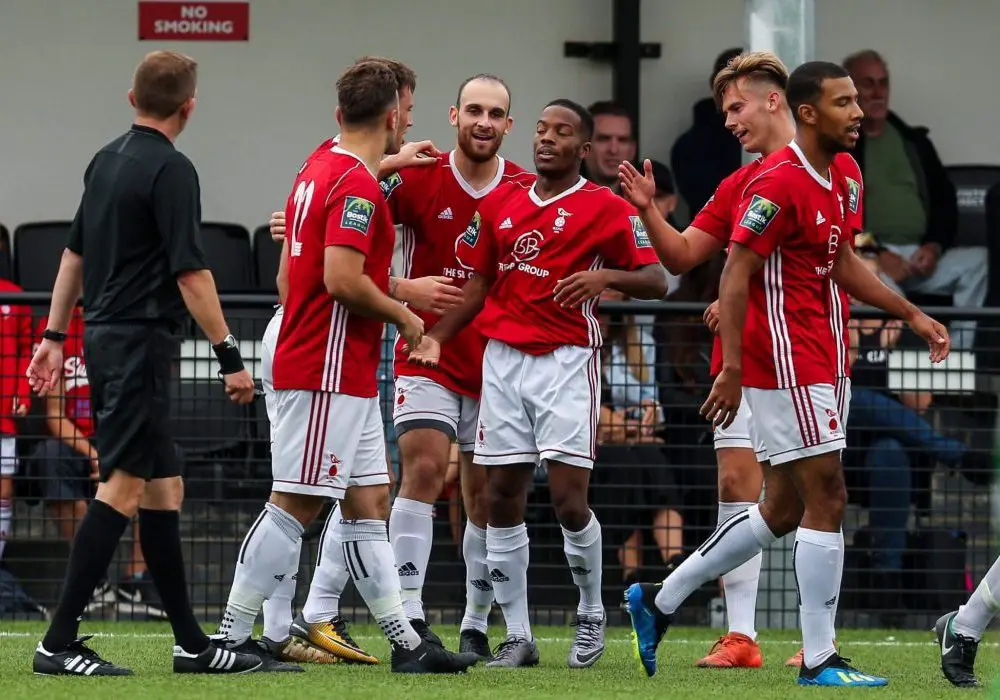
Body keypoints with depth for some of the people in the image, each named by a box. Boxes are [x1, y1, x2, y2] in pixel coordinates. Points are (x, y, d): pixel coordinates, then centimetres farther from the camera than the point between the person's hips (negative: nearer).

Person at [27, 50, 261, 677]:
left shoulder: (107, 160, 14)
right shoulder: (171, 170, -12)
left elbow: (75, 251, 19)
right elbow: (190, 272, -17)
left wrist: (55, 334, 24)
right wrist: (230, 355, -15)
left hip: (103, 336, 9)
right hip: (140, 341, -9)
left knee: (163, 486, 11)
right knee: (123, 486, -11)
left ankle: (192, 643, 12)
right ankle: (59, 643, -16)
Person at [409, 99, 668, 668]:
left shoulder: (606, 209, -2)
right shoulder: (502, 202, 13)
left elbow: (656, 280, -4)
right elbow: (478, 284, 19)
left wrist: (606, 276, -22)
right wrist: (436, 337, 8)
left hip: (568, 359, -5)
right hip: (504, 358, 5)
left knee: (569, 497, -10)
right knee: (502, 497, 2)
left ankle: (592, 614, 14)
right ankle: (518, 636, 8)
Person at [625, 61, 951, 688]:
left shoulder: (845, 175, 11)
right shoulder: (780, 183, -17)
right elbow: (736, 274, -18)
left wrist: (912, 315, 14)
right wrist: (732, 369, -22)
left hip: (817, 362, 10)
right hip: (784, 359, -10)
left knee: (785, 509, 14)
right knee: (827, 498, -8)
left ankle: (659, 600, 24)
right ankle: (820, 660, -2)